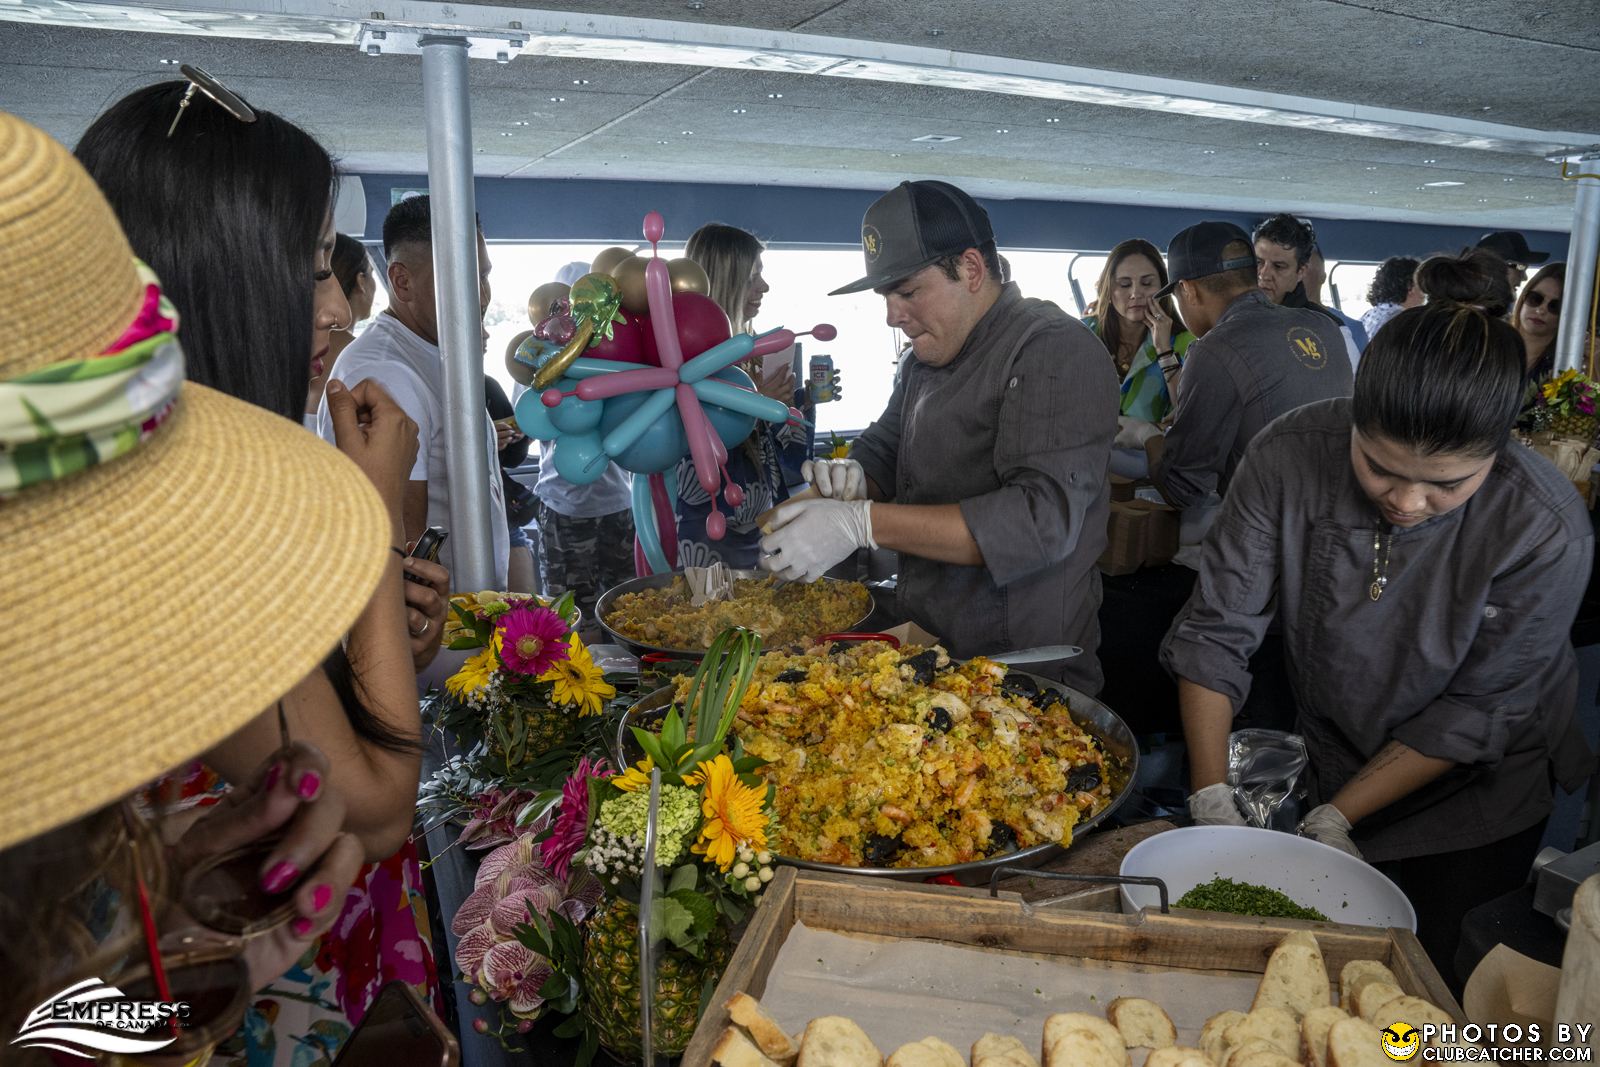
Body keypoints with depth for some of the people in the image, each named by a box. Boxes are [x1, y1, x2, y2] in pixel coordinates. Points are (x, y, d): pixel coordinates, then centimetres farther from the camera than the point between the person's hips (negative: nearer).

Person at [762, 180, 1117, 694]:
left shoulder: (1057, 350, -15)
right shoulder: (929, 357, 13)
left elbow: (1043, 521, -26)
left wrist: (862, 522, -28)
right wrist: (855, 481, -4)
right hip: (928, 652, 7)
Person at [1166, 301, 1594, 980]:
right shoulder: (1290, 456, -25)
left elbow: (1478, 715, -19)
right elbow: (1214, 632, -20)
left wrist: (1336, 818, -19)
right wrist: (1211, 798, -25)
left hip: (1474, 795, -1)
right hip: (1326, 763, 2)